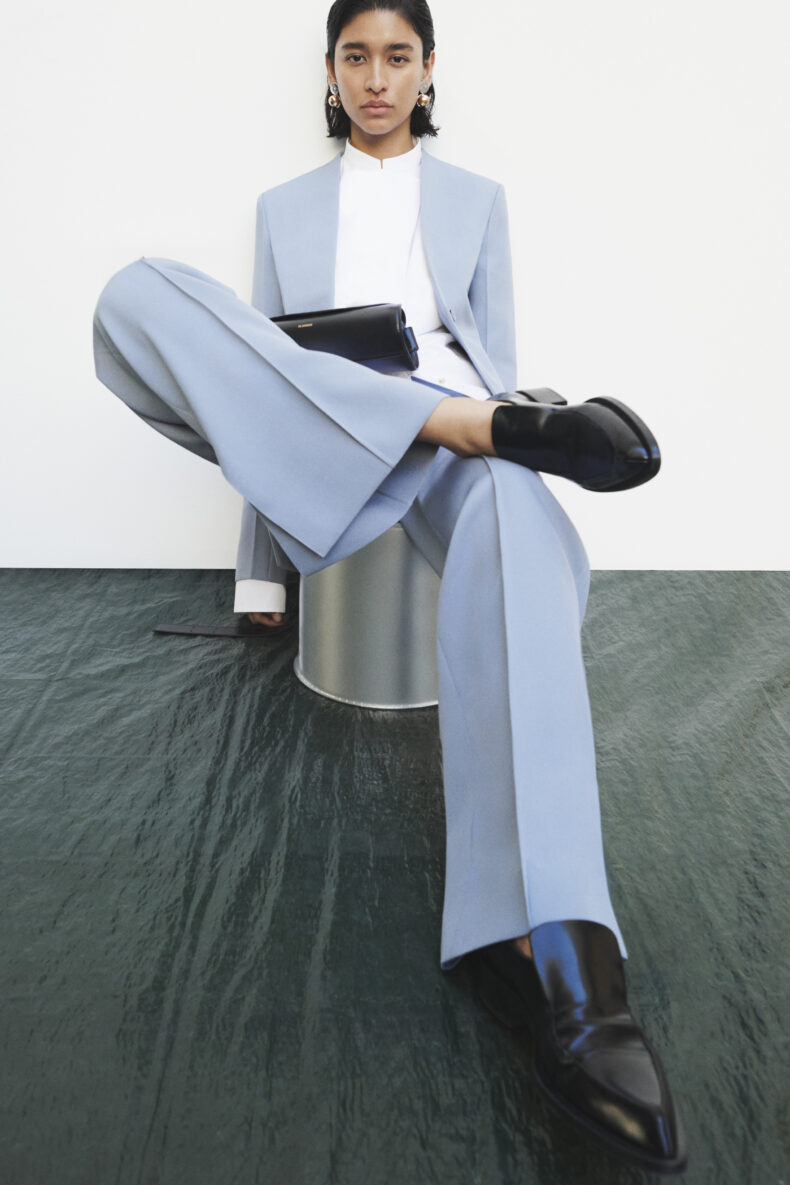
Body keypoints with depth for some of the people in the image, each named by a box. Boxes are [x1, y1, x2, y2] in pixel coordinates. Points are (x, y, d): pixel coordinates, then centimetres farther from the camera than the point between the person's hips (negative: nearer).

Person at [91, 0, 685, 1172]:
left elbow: (494, 352, 18)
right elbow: (258, 344, 18)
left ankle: (560, 961, -56)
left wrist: (485, 422, -3)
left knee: (516, 524, -41)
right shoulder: (284, 205, 27)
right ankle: (498, 425, -34)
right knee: (139, 292, -26)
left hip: (451, 435, -1)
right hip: (306, 444, 2)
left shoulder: (477, 198, 26)